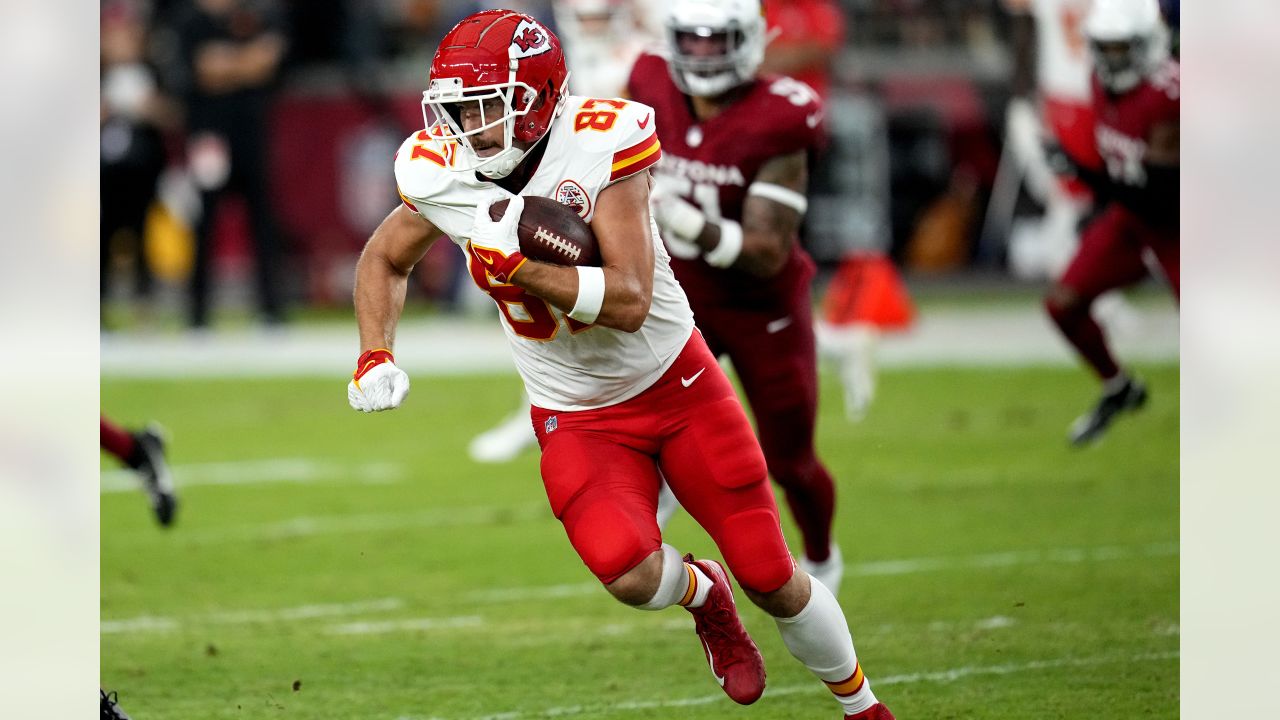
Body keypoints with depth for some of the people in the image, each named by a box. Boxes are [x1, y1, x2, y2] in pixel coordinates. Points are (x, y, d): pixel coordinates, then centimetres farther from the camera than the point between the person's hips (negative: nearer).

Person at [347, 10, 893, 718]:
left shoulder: (597, 146, -24)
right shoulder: (442, 173, -12)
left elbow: (630, 302, -30)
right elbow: (384, 259, 9)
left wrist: (516, 264, -38)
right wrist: (374, 356, -6)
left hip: (675, 385, -2)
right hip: (577, 420, 2)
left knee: (772, 581, 4)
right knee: (626, 572, -25)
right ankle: (702, 593, 11)